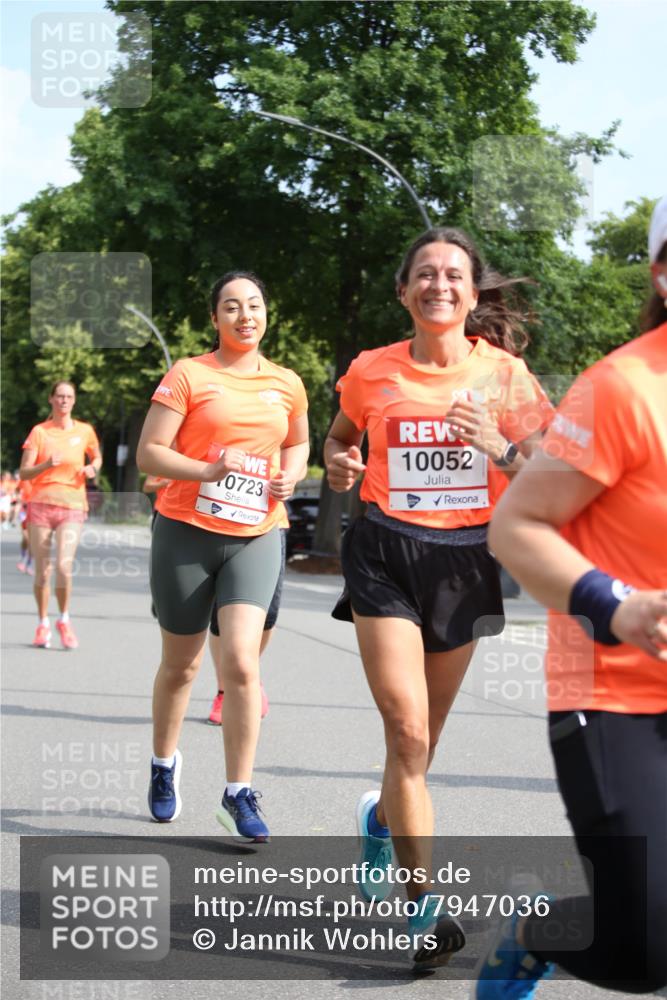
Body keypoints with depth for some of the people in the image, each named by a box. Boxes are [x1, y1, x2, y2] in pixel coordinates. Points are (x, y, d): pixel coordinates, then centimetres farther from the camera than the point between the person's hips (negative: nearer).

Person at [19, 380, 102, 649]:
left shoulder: (84, 431, 5)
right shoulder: (39, 431, 2)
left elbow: (97, 457, 24)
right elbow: (24, 473, -2)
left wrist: (92, 469, 1)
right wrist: (46, 464, -20)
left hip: (72, 507, 0)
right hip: (41, 504, 1)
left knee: (64, 567, -16)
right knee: (42, 571, 4)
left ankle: (64, 621, 5)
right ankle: (43, 624, 21)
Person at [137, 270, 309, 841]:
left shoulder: (287, 385, 7)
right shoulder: (189, 375, -4)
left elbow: (299, 442, 25)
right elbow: (148, 453, -7)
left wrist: (289, 475, 3)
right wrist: (207, 470, -22)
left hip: (255, 537, 2)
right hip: (187, 534, -1)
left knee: (241, 660, -14)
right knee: (181, 665, 10)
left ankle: (240, 791, -3)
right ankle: (165, 765, 35)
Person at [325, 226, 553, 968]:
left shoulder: (503, 372, 0)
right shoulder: (372, 371, 1)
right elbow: (338, 439, 19)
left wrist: (500, 448, -18)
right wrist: (338, 464, -3)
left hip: (466, 558, 2)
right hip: (386, 552, -1)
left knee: (422, 738, 13)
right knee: (407, 728, -14)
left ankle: (380, 819, 47)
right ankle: (421, 908, -6)